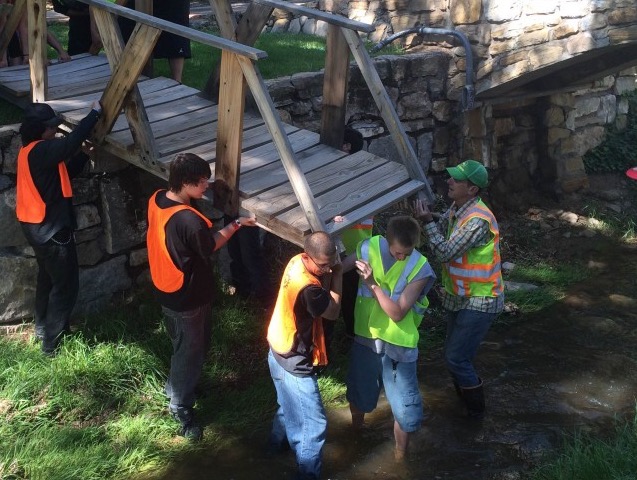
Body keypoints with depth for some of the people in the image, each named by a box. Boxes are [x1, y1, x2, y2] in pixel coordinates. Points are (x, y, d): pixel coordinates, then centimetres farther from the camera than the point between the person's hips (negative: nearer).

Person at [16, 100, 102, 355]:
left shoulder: (32, 151, 8)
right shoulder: (40, 151, -23)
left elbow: (64, 172, 12)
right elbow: (73, 140, -36)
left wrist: (85, 154, 3)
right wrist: (95, 113, -25)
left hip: (38, 227, 10)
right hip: (51, 229, -10)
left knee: (48, 278, 24)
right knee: (65, 284, 1)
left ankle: (43, 328, 39)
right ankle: (52, 342, 8)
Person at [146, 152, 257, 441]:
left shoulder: (157, 200, -9)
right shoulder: (189, 221, -36)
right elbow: (211, 245, -15)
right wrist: (237, 224, -6)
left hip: (165, 289, 9)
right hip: (188, 298, -9)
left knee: (181, 345, 30)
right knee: (191, 352, 12)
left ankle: (175, 388, 51)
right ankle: (180, 408, 29)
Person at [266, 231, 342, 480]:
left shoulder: (297, 261, -9)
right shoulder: (307, 287, -36)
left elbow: (324, 285, -3)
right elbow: (333, 312, -19)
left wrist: (331, 270, -20)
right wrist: (337, 275, -13)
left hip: (281, 353, 10)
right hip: (294, 363, -10)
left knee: (290, 404, 34)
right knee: (313, 423, 5)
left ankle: (278, 441, 57)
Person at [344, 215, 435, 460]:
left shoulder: (420, 269, -18)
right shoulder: (370, 248, -11)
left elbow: (398, 313, -22)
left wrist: (373, 284, -29)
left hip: (398, 346, -2)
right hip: (365, 337, 3)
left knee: (405, 408, 3)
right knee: (358, 394, 24)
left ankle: (400, 458, 29)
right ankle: (355, 437, 54)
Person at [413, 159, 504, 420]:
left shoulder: (479, 220, -28)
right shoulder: (456, 209, 1)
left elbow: (446, 252, -26)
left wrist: (428, 221, -23)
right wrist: (427, 215, -10)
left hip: (479, 302, -9)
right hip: (460, 297, 9)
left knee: (456, 358, -4)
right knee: (455, 354, 19)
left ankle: (476, 411, 16)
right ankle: (464, 399, 39)